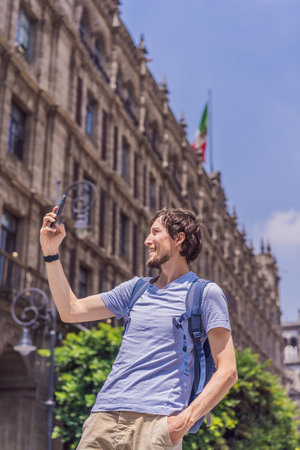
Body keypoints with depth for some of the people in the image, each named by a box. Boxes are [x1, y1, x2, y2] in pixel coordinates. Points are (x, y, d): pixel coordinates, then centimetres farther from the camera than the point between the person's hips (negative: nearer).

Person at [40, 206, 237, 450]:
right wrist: (51, 252, 16)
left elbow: (227, 371, -3)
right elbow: (71, 311, 21)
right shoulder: (136, 288, 21)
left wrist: (186, 419, -16)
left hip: (155, 420, -5)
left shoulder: (206, 293, 4)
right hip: (105, 415, 5)